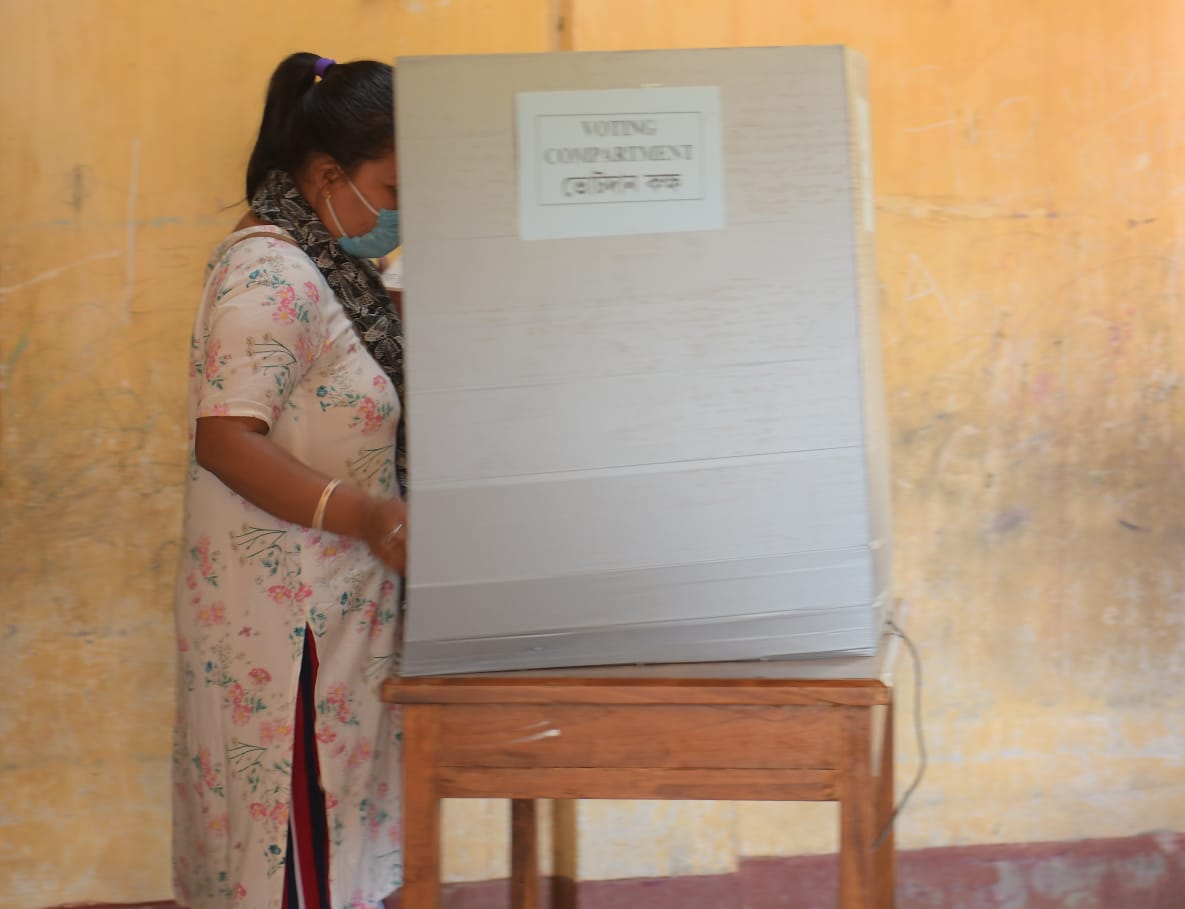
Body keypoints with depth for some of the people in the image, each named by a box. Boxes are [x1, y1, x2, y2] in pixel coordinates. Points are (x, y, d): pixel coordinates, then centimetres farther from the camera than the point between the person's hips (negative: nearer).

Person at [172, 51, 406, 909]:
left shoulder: (322, 265, 12)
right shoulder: (268, 276, -18)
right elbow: (225, 439, -25)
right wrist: (362, 515, -33)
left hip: (333, 603, 10)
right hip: (291, 611, -10)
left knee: (330, 819, 15)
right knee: (301, 827, -3)